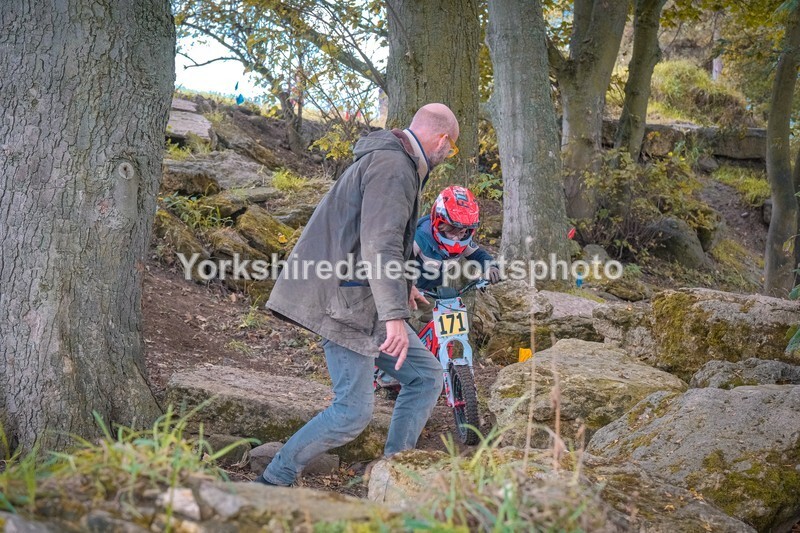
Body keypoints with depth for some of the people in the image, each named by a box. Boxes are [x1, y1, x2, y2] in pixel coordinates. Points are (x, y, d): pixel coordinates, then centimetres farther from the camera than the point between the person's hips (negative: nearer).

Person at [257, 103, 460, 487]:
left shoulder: (396, 163, 20)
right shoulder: (393, 166, -15)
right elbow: (380, 245, -28)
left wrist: (401, 285, 47)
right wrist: (395, 314, -35)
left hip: (365, 300, 11)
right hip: (347, 301, -11)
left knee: (426, 377, 11)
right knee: (353, 412, -11)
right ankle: (272, 483, 0)